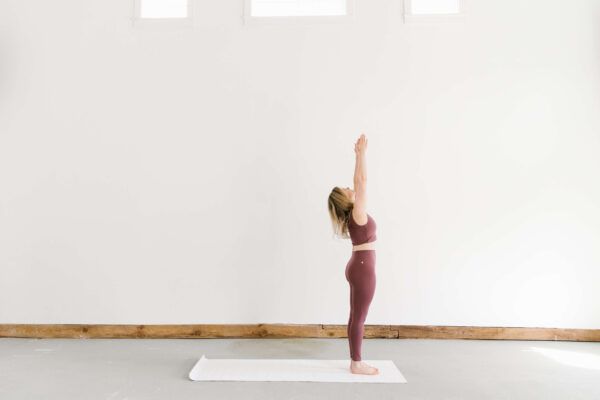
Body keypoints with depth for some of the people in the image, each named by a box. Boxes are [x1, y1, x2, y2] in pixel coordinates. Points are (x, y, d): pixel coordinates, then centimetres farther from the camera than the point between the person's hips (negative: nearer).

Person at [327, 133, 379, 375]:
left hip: (358, 267, 9)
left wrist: (359, 155, 14)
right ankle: (356, 364, 10)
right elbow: (362, 181, -17)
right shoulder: (357, 213, -15)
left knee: (356, 318, 13)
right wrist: (362, 153, -13)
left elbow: (358, 183, 13)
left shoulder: (351, 214, 7)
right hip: (363, 269, -9)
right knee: (359, 318, 0)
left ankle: (355, 361, 23)